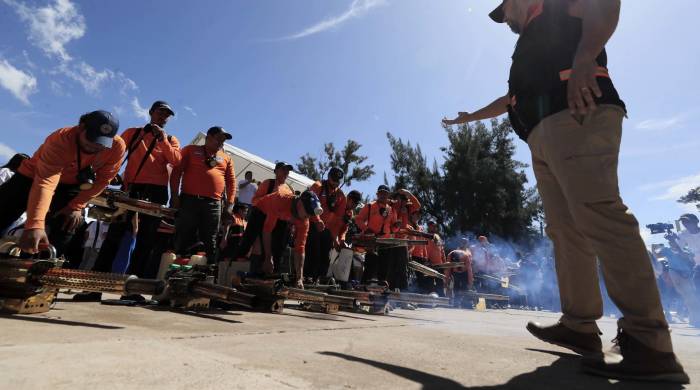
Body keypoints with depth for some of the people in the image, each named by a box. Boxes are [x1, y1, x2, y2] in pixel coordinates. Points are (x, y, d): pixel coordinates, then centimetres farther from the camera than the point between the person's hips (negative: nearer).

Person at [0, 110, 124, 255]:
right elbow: (45, 182, -49)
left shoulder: (117, 146, -29)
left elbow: (102, 179, -15)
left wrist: (75, 206, -18)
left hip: (71, 185, 2)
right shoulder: (61, 140, -37)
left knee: (62, 234, -8)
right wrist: (34, 225, -59)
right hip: (34, 176, -2)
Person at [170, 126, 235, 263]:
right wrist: (174, 195, -5)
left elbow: (231, 181, 13)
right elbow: (176, 171, 5)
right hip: (189, 200, -2)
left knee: (210, 244, 2)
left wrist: (230, 204, 2)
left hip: (213, 204, 2)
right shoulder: (190, 150, 12)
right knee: (183, 240, -1)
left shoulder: (226, 158, 18)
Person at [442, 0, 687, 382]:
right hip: (543, 137, 9)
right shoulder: (531, 46, 40)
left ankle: (650, 345, -23)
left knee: (598, 216, -22)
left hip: (576, 117, -9)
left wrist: (583, 56, -21)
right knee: (566, 232, 0)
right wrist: (471, 117, 61)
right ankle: (580, 327, 2)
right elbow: (510, 100, 49)